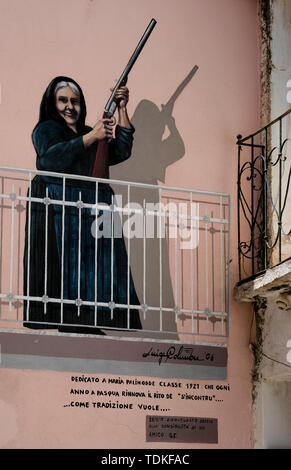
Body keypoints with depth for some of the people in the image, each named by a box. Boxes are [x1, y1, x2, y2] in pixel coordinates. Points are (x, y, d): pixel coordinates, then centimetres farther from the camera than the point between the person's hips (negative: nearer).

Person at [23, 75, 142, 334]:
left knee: (96, 269, -7)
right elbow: (53, 157, -10)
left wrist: (122, 109, 16)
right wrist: (91, 137, -10)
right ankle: (67, 322, -19)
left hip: (95, 212, 6)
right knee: (64, 263, -15)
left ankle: (87, 324, -12)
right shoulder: (47, 128, 10)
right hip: (60, 209, -6)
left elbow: (121, 151, 19)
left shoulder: (89, 133, 28)